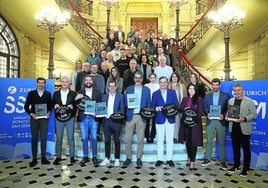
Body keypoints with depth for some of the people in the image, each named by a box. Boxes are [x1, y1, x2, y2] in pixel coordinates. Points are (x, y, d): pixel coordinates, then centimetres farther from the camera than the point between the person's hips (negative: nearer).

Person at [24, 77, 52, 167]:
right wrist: (31, 114, -9)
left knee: (43, 138, 4)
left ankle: (43, 157, 14)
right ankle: (34, 158, 15)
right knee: (34, 138, 6)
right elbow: (26, 106, 4)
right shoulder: (31, 93, 3)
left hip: (44, 118, 0)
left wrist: (49, 113, -9)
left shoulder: (48, 94, 6)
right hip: (34, 118, 0)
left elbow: (50, 106, 8)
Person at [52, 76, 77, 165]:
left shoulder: (73, 94, 3)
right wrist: (54, 106, -11)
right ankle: (58, 156, 20)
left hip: (70, 118, -1)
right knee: (58, 138, 8)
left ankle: (72, 156, 17)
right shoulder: (56, 93, 8)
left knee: (71, 138, 5)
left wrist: (72, 106, -18)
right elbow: (52, 104, 10)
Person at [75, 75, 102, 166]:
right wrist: (76, 99, -16)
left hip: (93, 117, -1)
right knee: (84, 138, 7)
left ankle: (94, 156, 14)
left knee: (94, 138, 2)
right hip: (83, 118, 1)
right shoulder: (80, 92, 9)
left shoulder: (97, 92, 6)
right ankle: (85, 156, 20)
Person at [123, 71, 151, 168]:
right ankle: (128, 158, 17)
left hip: (141, 117, 0)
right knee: (127, 139, 1)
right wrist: (129, 105, -12)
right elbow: (125, 102, 9)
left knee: (140, 139, 5)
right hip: (130, 116, 1)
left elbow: (148, 104, 7)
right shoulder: (128, 89, 9)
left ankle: (139, 158, 19)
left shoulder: (146, 90, 8)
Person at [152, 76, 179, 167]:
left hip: (170, 119, 1)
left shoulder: (172, 92, 7)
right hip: (160, 119, -1)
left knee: (170, 140, 7)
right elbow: (152, 106, 1)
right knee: (160, 140, 6)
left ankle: (169, 159, 19)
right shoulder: (155, 93, 5)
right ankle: (159, 159, 17)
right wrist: (157, 108, -18)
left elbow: (176, 104, 4)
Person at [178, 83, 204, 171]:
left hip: (195, 123, -4)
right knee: (187, 142, 12)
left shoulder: (199, 99, 0)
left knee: (193, 143, -2)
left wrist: (195, 120, -18)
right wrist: (184, 109, -10)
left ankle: (192, 163, 2)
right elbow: (180, 109, 11)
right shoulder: (185, 99, 13)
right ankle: (189, 158, 29)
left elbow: (200, 112, -4)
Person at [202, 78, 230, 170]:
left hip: (221, 121, -2)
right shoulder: (207, 96, 9)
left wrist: (223, 115, -16)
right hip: (210, 121, 2)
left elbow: (228, 108, 0)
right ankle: (207, 159, 20)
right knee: (209, 141, 8)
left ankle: (222, 161, 19)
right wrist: (207, 114, -11)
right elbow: (204, 108, 8)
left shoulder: (225, 95, 2)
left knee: (222, 142, 6)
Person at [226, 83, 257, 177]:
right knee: (235, 148, 15)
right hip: (234, 129, 4)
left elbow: (254, 114, -8)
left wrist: (244, 119, -22)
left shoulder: (250, 101, -6)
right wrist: (227, 116, -6)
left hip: (244, 129, -4)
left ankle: (246, 169, 20)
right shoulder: (230, 101, 8)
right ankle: (236, 166, 29)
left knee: (246, 149, 7)